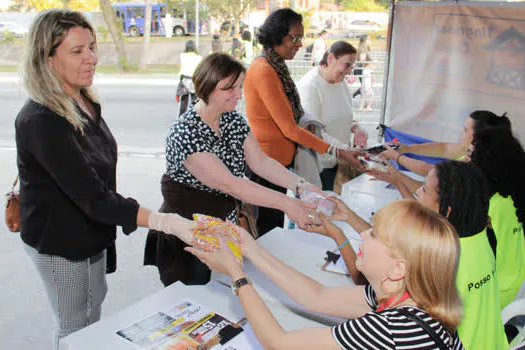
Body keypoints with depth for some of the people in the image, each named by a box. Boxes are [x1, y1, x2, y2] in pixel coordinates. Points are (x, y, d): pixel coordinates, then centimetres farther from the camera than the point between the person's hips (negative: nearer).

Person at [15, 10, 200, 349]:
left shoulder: (85, 103, -1)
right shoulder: (40, 120, -30)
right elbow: (91, 196, -35)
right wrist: (163, 222, -42)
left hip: (91, 230, 9)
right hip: (60, 243, -8)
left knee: (95, 301, 25)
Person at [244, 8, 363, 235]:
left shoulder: (276, 67, 11)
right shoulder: (264, 71, -20)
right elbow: (289, 128, -21)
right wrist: (336, 152, -19)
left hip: (280, 160, 10)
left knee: (275, 226, 18)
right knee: (268, 228, 1)